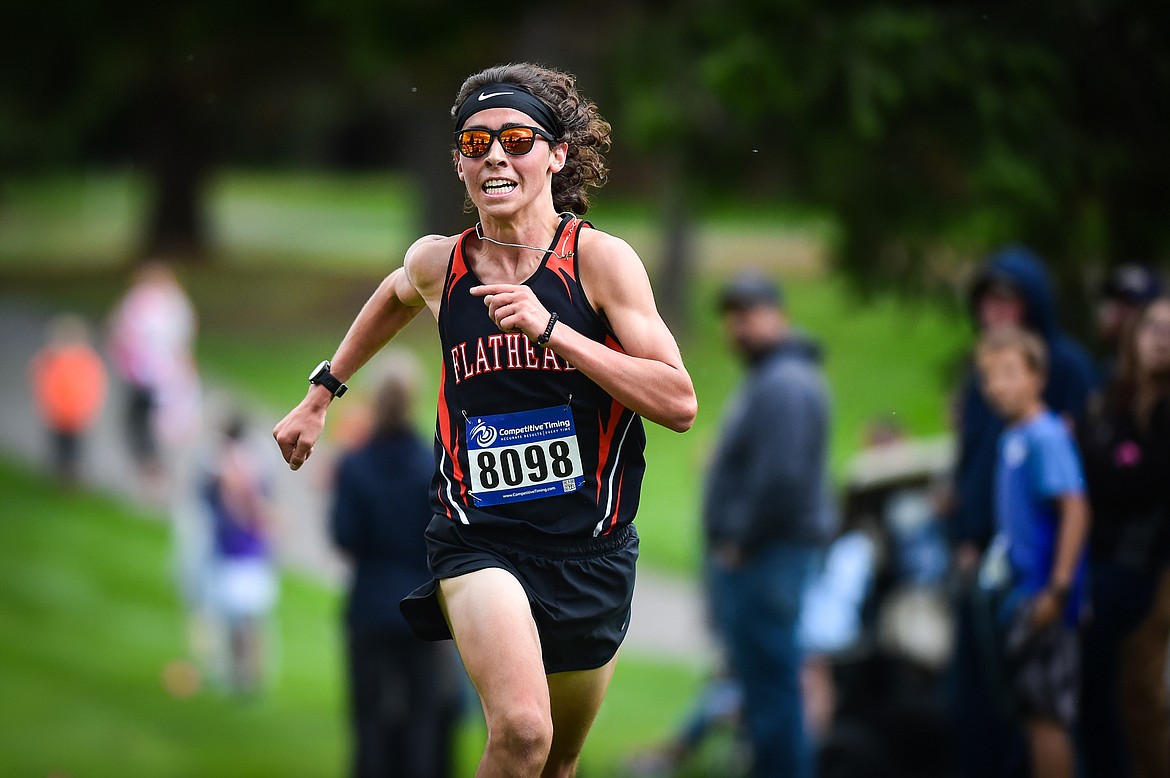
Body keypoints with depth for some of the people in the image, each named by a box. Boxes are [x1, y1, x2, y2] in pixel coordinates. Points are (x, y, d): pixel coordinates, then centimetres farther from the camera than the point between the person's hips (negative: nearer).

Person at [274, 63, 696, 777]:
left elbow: (680, 404, -15)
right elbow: (396, 295, 27)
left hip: (590, 549, 1)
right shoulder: (437, 263, 0)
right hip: (479, 543, -1)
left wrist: (549, 331, -22)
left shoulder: (600, 258, -8)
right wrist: (322, 395, 30)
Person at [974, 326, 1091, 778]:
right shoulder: (1011, 439, 12)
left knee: (1048, 715, -6)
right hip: (1018, 596, 9)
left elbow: (1075, 508, -23)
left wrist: (1059, 588, -24)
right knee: (1034, 714, 14)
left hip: (1042, 601, -9)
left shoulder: (1047, 437, -15)